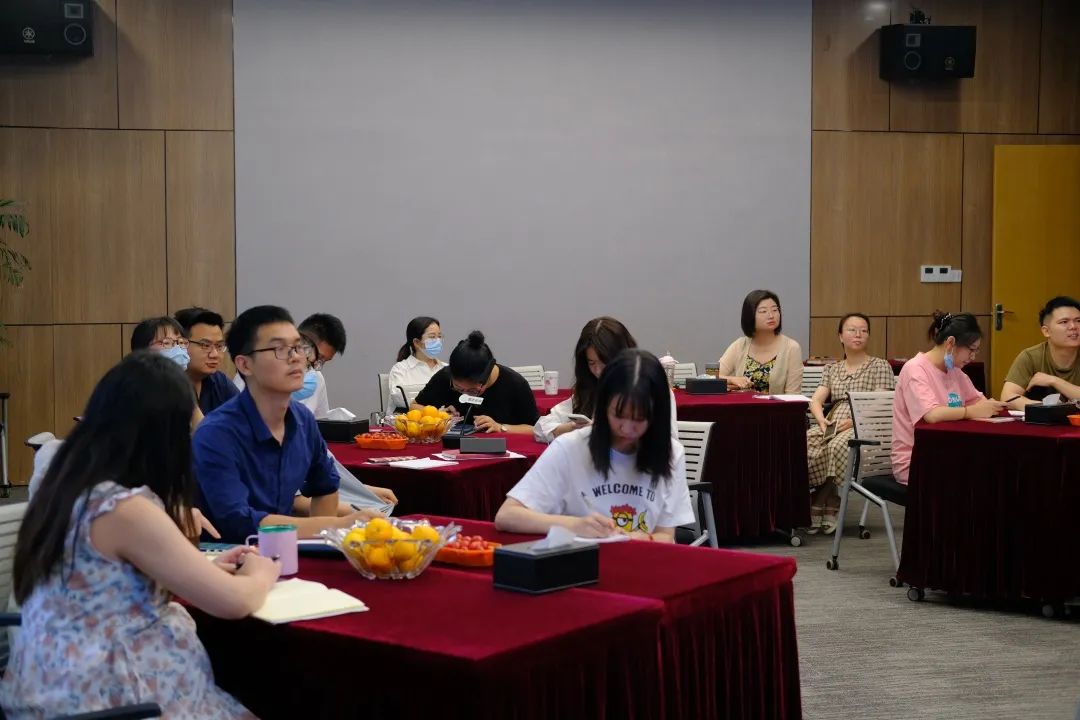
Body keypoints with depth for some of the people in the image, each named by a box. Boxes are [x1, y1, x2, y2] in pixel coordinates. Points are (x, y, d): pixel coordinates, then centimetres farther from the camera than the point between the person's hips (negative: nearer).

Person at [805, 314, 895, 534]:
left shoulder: (880, 366, 10)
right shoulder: (832, 369, 25)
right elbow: (816, 400, 14)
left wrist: (852, 421, -18)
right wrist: (821, 418, -10)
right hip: (832, 424, 4)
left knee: (837, 447, -39)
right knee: (804, 444, -30)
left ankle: (819, 506, -24)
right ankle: (827, 507, -21)